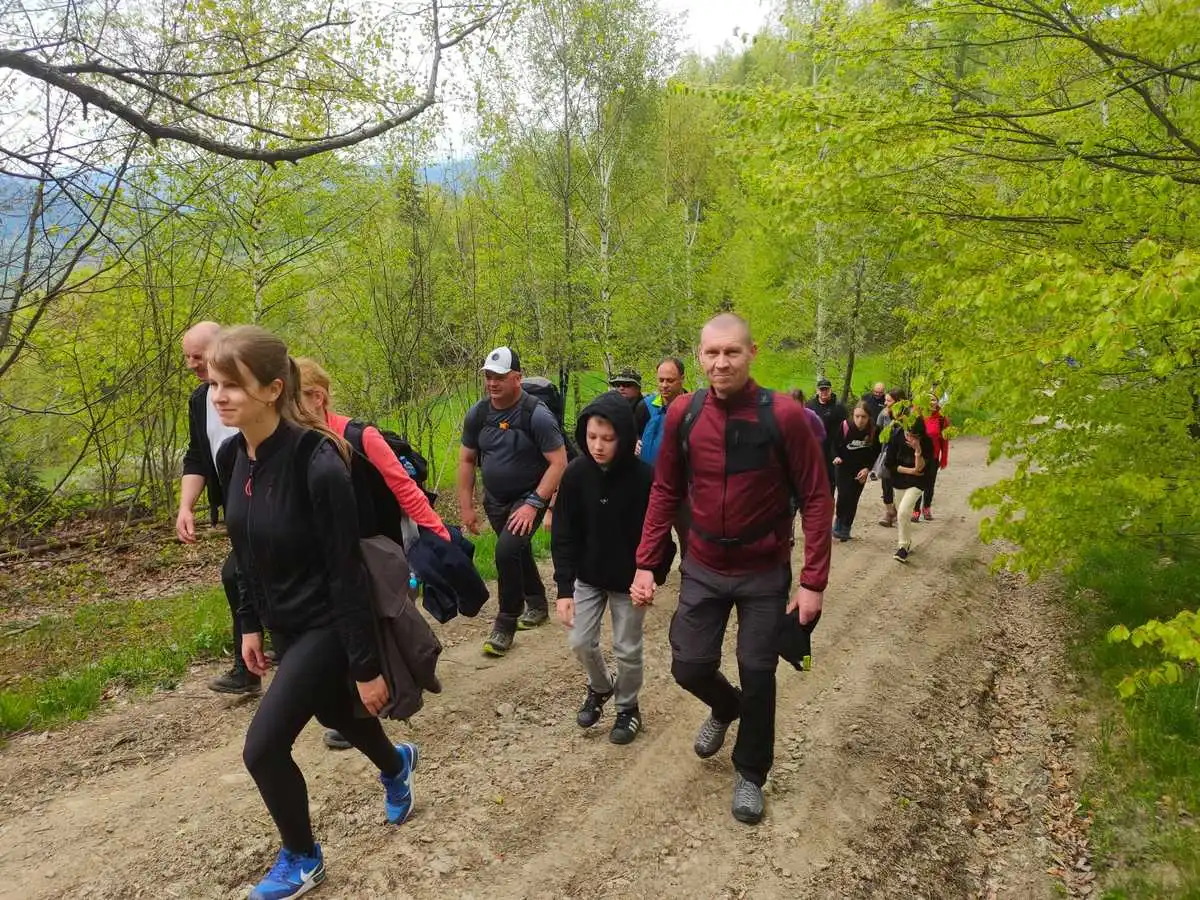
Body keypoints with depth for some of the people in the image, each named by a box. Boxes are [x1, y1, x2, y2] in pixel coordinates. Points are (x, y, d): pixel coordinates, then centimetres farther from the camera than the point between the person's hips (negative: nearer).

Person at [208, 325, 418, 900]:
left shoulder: (316, 463, -29)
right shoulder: (234, 456, -5)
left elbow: (346, 572, -25)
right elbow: (247, 552, 9)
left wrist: (366, 666, -19)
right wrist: (251, 625, 13)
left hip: (327, 625, -8)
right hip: (284, 625, 8)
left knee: (263, 747, -5)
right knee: (335, 714, 26)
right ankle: (396, 765, 58)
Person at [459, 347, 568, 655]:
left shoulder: (537, 415, -21)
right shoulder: (478, 413, -6)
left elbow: (559, 463, -21)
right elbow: (466, 460, 3)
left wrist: (533, 504, -25)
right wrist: (466, 507, 1)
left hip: (529, 497, -6)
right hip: (495, 500, 6)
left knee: (507, 550, -22)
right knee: (518, 552, 20)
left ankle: (506, 624, -4)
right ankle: (537, 605, 43)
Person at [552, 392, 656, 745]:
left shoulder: (644, 477, -23)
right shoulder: (575, 474, -15)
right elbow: (563, 535, -11)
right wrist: (564, 588, -15)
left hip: (629, 580, -3)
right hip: (587, 576, 3)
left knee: (627, 649, 9)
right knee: (580, 642, 9)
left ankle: (628, 708, 35)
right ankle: (600, 687, 40)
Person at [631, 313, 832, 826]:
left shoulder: (784, 416, -17)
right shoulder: (682, 416, -7)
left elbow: (816, 499, -12)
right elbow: (666, 492, 2)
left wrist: (813, 581, -14)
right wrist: (646, 563, -3)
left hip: (766, 573, -2)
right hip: (702, 569, 3)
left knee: (757, 674, 8)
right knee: (690, 666, 6)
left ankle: (750, 774, 33)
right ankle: (725, 708, 43)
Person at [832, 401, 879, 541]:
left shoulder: (874, 431, -16)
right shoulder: (845, 426, -21)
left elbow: (875, 452, -1)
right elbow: (835, 444, -3)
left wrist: (867, 468, -10)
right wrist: (836, 457, -20)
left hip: (861, 470, 2)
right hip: (843, 467, -2)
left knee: (853, 499, 4)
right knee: (843, 496, -12)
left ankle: (845, 529, 19)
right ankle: (838, 523, 13)